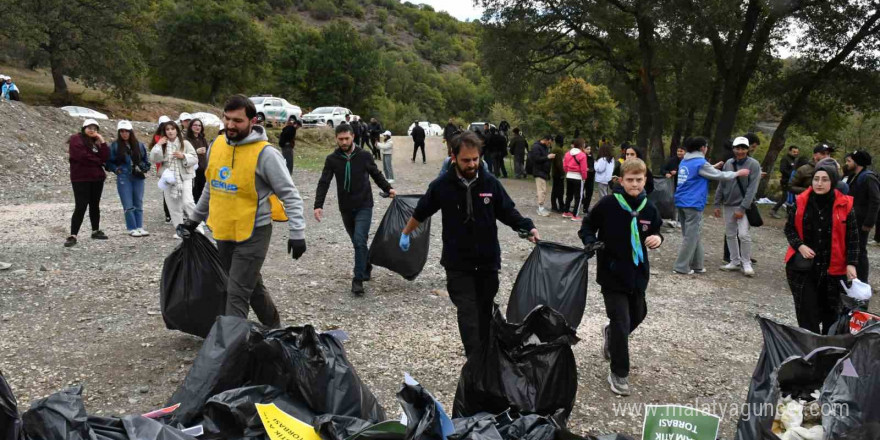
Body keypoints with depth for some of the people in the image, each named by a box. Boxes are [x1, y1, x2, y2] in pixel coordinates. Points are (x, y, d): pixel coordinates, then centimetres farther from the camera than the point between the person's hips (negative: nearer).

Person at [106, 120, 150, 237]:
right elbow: (108, 162, 5)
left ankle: (139, 227, 15)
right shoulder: (115, 146, 0)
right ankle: (132, 229, 4)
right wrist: (116, 169, -10)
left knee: (139, 204, 8)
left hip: (138, 178, 3)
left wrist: (144, 169, 0)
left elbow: (146, 160, 16)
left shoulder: (139, 145, 7)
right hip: (123, 178, -3)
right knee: (128, 205, -3)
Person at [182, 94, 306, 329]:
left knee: (237, 294, -6)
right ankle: (274, 328, 37)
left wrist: (297, 232, -22)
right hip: (223, 233, 7)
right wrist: (195, 219, 23)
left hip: (253, 234, -7)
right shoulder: (216, 145, 5)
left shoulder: (265, 153, -16)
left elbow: (290, 195, -14)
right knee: (252, 286, 19)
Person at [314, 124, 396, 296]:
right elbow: (324, 183, -7)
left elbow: (376, 175, 11)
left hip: (364, 206, -2)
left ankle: (358, 280, -10)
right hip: (346, 208, 2)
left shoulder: (364, 156, -4)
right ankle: (366, 267, 37)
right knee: (357, 242, 13)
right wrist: (318, 205, -17)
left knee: (360, 241, -15)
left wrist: (388, 189, -1)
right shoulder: (332, 159, -3)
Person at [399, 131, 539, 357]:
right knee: (468, 314, -8)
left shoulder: (490, 183, -5)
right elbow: (421, 212, 8)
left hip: (488, 261, 3)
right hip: (458, 264, -2)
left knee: (485, 312, 13)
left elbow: (508, 212, 6)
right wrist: (405, 234, 20)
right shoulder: (441, 185, -8)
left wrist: (528, 228, -10)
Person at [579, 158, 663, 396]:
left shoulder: (649, 208, -2)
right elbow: (587, 226, -4)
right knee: (621, 323, -5)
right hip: (612, 273, -5)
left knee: (637, 315, 21)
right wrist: (591, 243, -23)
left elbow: (655, 232, 13)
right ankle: (619, 374, 11)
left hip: (638, 273, 5)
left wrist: (657, 238, -10)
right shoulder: (607, 204, -14)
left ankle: (611, 334, 53)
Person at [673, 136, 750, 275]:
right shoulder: (701, 163, -11)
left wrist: (713, 167, 34)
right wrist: (738, 173, 7)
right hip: (693, 204, -9)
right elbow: (720, 175, -5)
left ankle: (696, 265, 19)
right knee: (691, 237, -2)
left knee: (692, 235, 15)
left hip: (681, 202, 9)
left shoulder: (684, 161, 13)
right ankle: (681, 267, -1)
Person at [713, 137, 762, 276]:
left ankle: (746, 263, 3)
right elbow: (721, 185, 9)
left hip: (743, 205, -5)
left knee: (743, 234, -12)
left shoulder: (753, 165, -8)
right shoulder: (728, 163, 5)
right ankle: (735, 262, 21)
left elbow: (752, 188, -13)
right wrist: (717, 204, 6)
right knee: (730, 234, 9)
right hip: (728, 205, 5)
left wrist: (742, 208, -18)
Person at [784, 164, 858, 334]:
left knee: (830, 310, 13)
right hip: (803, 265, 0)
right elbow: (789, 228, 5)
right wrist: (800, 245, -12)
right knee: (807, 309, 1)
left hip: (833, 267, 0)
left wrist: (851, 263, -9)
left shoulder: (844, 205, -5)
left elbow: (853, 237, -1)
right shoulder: (801, 202, -3)